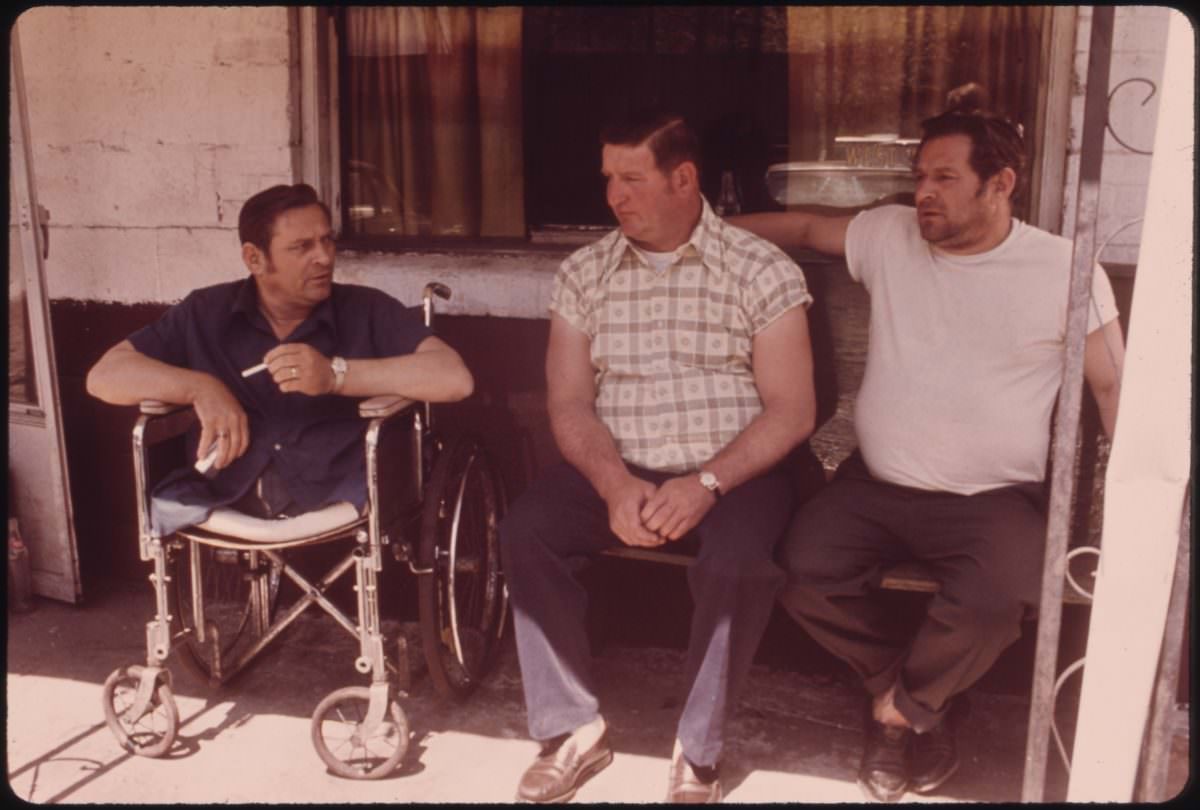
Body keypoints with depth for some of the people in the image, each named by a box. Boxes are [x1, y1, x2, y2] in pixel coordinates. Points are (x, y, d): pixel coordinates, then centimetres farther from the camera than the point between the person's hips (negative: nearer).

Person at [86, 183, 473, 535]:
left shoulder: (368, 310, 5)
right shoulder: (207, 313, 12)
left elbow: (455, 377, -7)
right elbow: (104, 375, 11)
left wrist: (337, 375, -15)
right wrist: (200, 387, -6)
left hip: (336, 502, -2)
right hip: (223, 500, 2)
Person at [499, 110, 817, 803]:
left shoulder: (762, 270, -3)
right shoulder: (584, 273, 7)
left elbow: (792, 411, -8)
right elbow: (569, 402, 2)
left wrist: (707, 484, -21)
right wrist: (615, 485, -17)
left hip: (732, 470, -3)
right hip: (618, 469, 3)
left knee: (738, 563, -33)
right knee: (524, 532, -22)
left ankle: (699, 753, -10)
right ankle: (575, 729, -7)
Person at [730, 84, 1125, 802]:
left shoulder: (1065, 271, -4)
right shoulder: (888, 236, 4)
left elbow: (1114, 387, -1)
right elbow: (802, 226, 18)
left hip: (993, 499, -3)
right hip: (877, 485, 3)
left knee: (995, 601, -32)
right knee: (802, 572, -20)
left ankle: (901, 704, 3)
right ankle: (924, 704, 7)